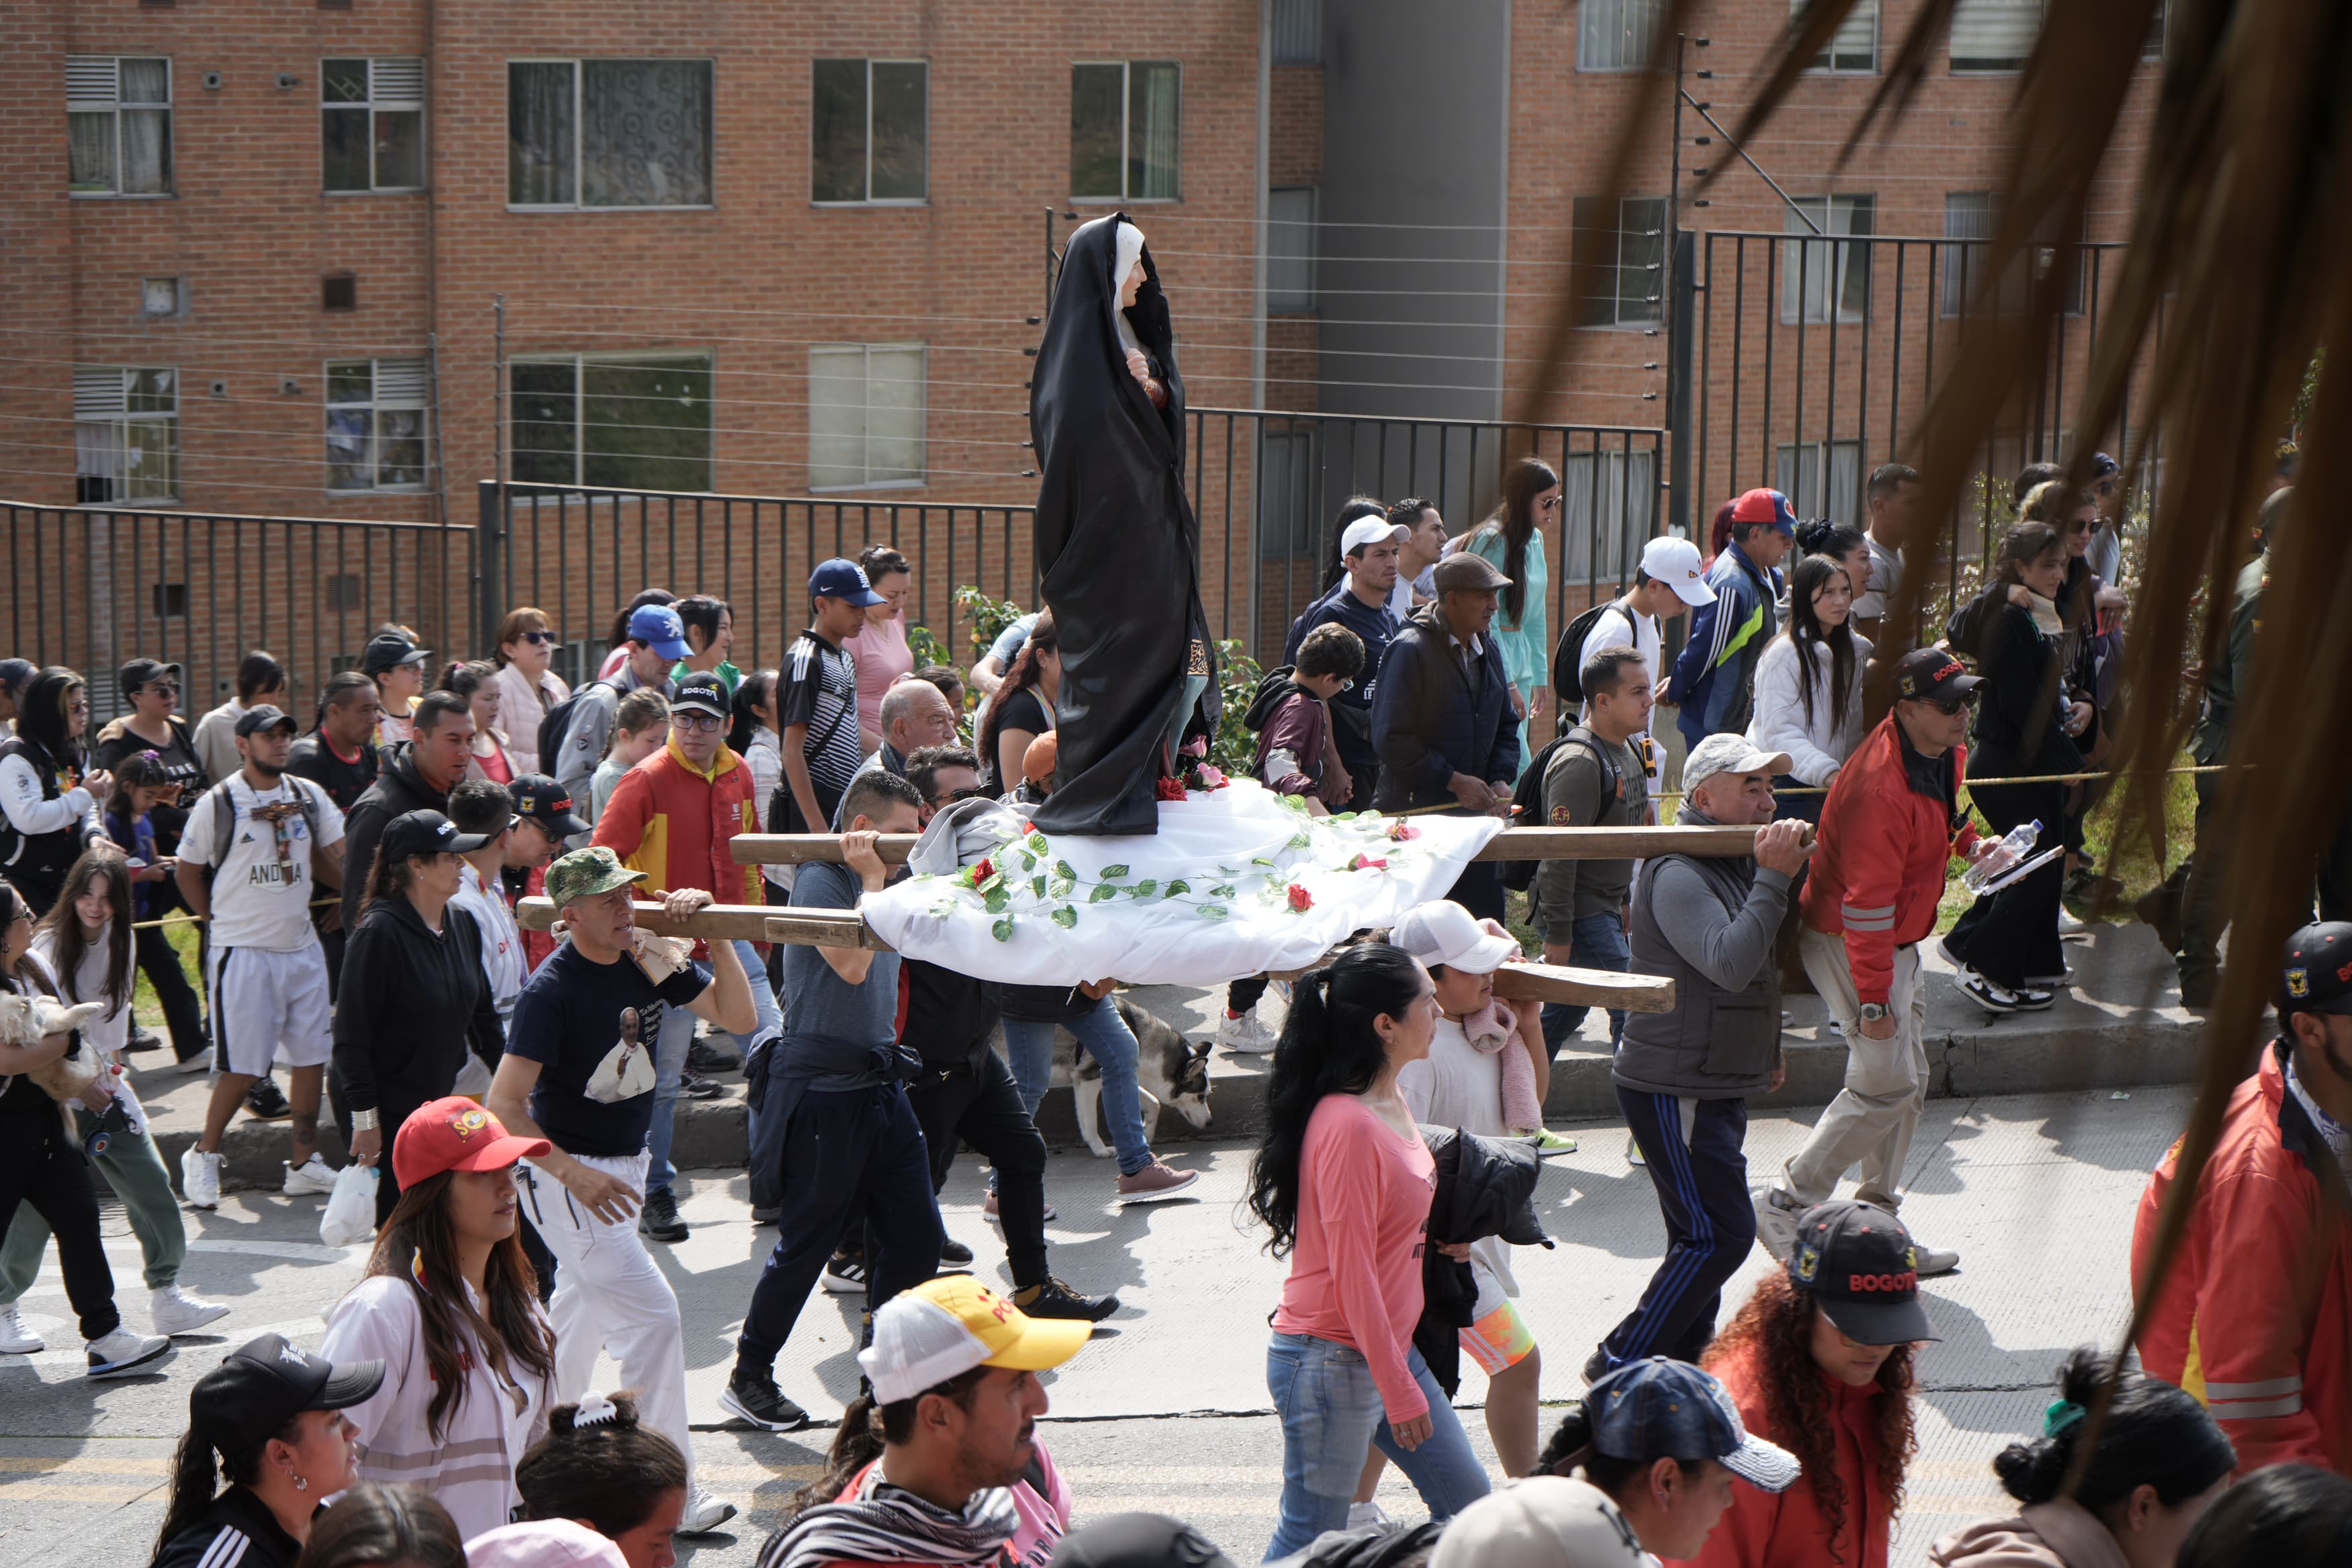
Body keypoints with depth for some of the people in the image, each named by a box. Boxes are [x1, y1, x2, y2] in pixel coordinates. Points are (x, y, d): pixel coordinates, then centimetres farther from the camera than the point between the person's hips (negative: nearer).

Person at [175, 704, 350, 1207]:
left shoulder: (309, 797, 7)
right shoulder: (216, 805, -5)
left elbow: (328, 859, 16)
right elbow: (188, 873, 5)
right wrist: (224, 918, 1)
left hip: (302, 946, 5)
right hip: (245, 952, -5)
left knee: (312, 1056, 5)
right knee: (243, 1067, -6)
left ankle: (304, 1164, 16)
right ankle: (203, 1155, 13)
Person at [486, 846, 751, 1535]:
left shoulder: (650, 958, -2)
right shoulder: (552, 990, -22)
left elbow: (737, 1017, 0)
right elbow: (504, 1104, -22)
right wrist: (575, 1175, -29)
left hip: (626, 1163, 8)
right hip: (564, 1172, -8)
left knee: (584, 1311, 20)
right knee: (652, 1314, -13)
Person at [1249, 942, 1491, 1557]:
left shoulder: (1389, 1101, 6)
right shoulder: (1347, 1124, -23)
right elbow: (1352, 1275, -22)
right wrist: (1398, 1389, -18)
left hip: (1391, 1345, 10)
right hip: (1331, 1362, -10)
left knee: (1465, 1500, 15)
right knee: (1311, 1538, 0)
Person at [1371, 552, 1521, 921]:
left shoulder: (1488, 648, 13)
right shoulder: (1411, 649, -12)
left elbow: (1505, 727, 22)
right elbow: (1391, 739, -16)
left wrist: (1502, 780, 3)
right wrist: (1454, 781, -16)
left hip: (1477, 812, 7)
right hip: (1413, 813, -7)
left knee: (1487, 923, 4)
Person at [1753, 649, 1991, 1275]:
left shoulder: (1945, 753, 1)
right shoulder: (1881, 788, -29)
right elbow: (1867, 899, -27)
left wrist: (1968, 841, 5)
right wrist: (1873, 998, -25)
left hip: (1895, 941, 10)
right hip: (1849, 943, -10)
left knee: (1908, 1083, 12)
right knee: (1886, 1086, -13)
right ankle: (1785, 1204, -2)